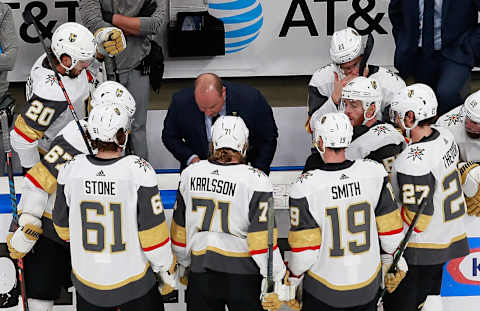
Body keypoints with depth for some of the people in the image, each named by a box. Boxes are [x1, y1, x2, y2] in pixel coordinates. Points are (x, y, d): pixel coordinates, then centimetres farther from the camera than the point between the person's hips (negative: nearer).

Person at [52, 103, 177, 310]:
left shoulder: (71, 169, -10)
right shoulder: (139, 171, -20)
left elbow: (63, 226, 3)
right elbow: (153, 231, -16)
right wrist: (167, 269, 0)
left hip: (87, 283, 3)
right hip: (133, 283, -3)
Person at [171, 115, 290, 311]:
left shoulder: (190, 174, 0)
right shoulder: (256, 180, -13)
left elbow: (180, 228, 9)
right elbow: (264, 239, -14)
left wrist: (184, 264, 23)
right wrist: (277, 286, -8)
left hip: (200, 276, 3)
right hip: (244, 277, -3)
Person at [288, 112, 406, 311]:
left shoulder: (305, 187, -21)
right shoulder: (374, 172, -12)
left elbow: (303, 251, -16)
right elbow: (391, 229, -3)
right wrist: (392, 261, 15)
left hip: (324, 289, -2)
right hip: (368, 286, 3)